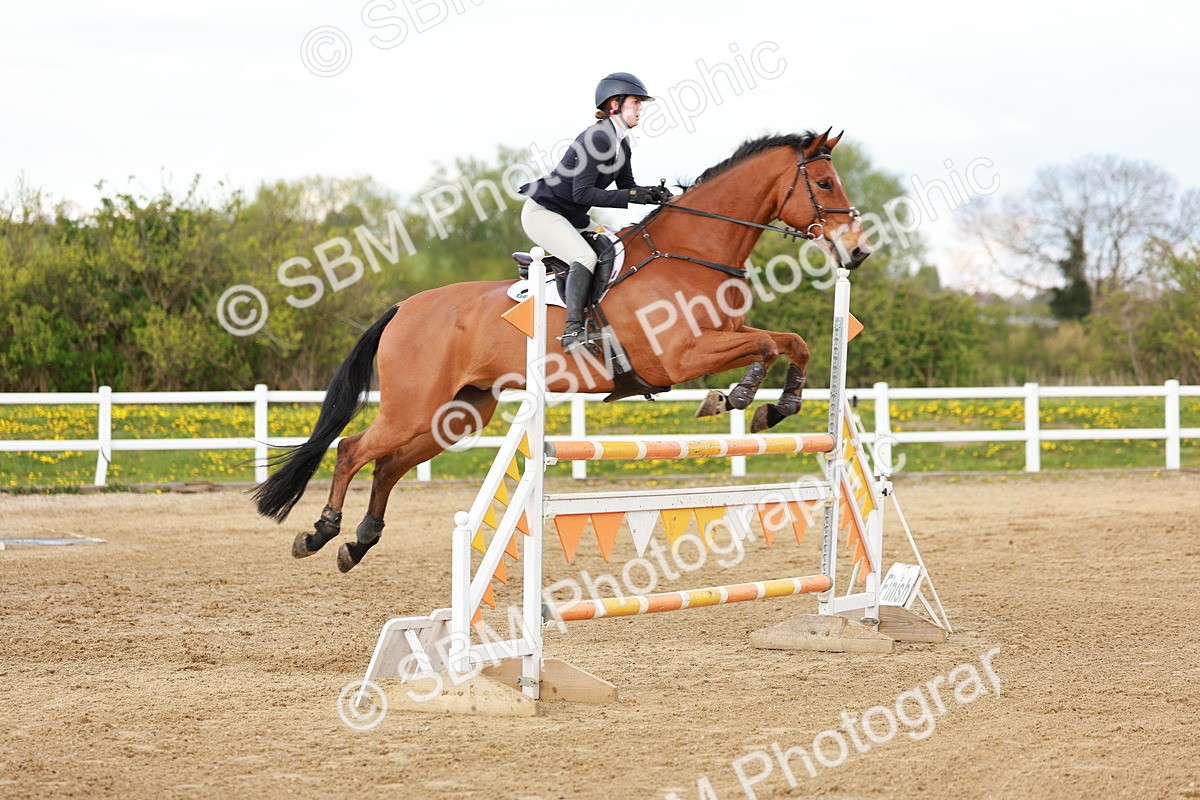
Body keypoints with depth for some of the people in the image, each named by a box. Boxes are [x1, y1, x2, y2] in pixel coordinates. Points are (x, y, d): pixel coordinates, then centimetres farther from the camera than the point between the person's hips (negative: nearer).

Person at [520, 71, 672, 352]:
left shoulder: (621, 143, 5)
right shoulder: (598, 137, -24)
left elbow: (627, 186, 10)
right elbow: (582, 192, -29)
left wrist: (650, 193, -11)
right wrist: (630, 196, -33)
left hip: (572, 217, 10)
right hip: (542, 213, -10)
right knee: (585, 258, -28)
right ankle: (573, 331, -30)